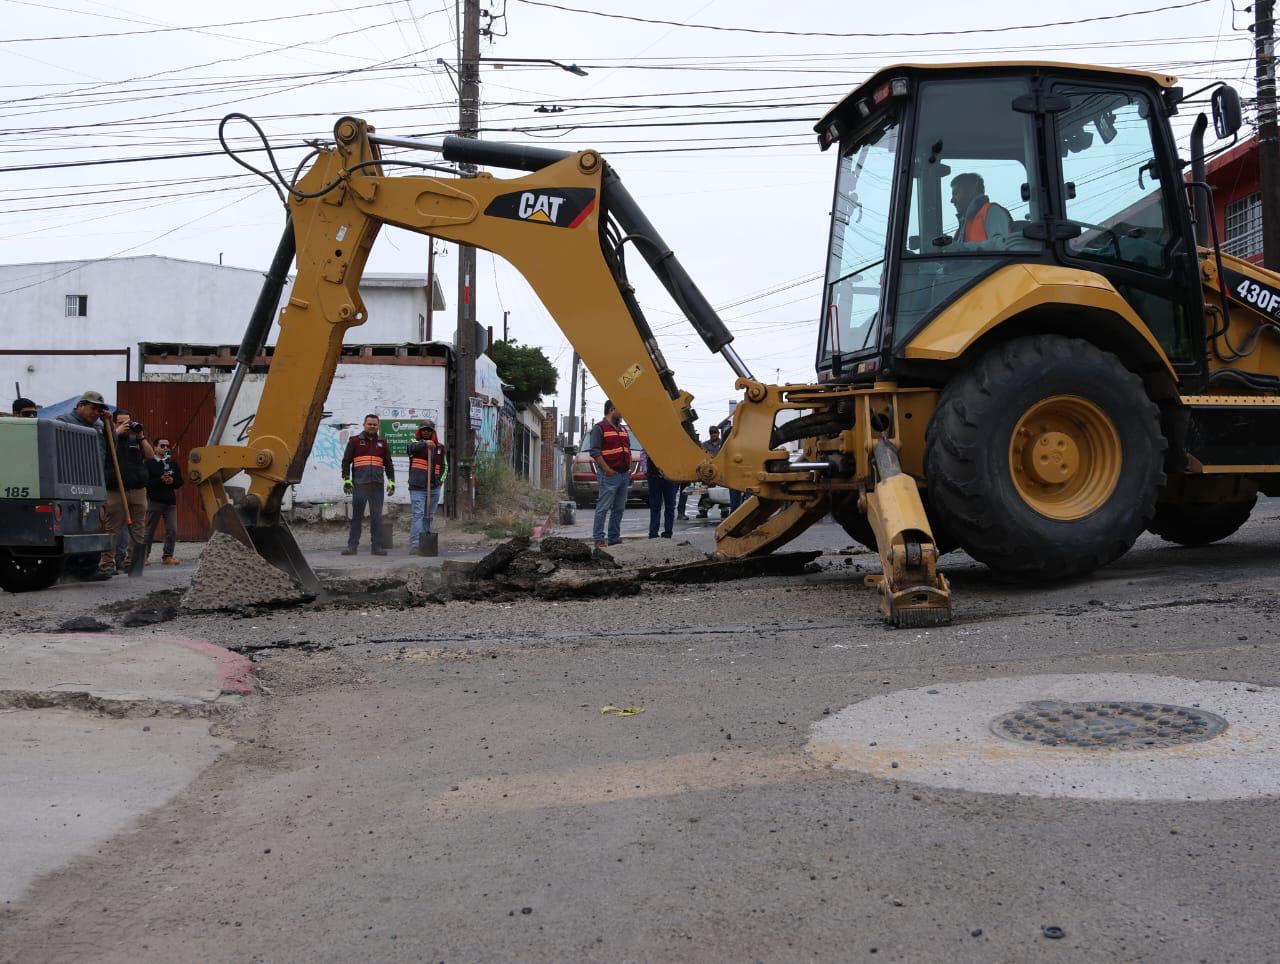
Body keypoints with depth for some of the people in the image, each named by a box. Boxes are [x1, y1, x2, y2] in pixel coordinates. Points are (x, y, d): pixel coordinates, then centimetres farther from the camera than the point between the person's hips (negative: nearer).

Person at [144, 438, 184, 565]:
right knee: (149, 530, 1)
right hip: (154, 501, -4)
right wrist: (160, 480, -19)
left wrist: (172, 481, -6)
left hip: (170, 502, 4)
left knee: (172, 530, -1)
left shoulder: (173, 464, 14)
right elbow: (145, 482, -11)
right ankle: (144, 556, 9)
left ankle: (167, 556, 7)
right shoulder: (149, 464, -2)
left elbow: (180, 482, 14)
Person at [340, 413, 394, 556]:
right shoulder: (355, 441, 8)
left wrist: (391, 481, 11)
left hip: (377, 486, 2)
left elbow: (388, 464, 19)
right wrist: (346, 480, -3)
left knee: (377, 517, 3)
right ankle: (352, 545, 3)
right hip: (359, 485, -2)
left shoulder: (382, 442, 16)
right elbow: (346, 461, 6)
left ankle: (377, 546, 7)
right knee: (356, 516, 0)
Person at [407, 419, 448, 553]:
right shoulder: (415, 442, 2)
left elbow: (445, 466, 17)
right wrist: (424, 443, -39)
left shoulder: (440, 446, 11)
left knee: (429, 517, 9)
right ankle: (414, 545, -18)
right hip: (417, 487, -4)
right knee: (418, 515, -13)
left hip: (434, 488, 4)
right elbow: (412, 446, -23)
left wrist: (440, 480, 3)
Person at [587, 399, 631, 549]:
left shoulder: (622, 429, 20)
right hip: (609, 475, -8)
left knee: (619, 508, 9)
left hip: (624, 475, 8)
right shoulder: (599, 428, -5)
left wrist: (629, 469, 12)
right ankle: (598, 539, -6)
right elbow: (594, 452, -13)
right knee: (603, 508, -7)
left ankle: (614, 538, 15)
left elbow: (628, 450, 25)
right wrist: (607, 470, -17)